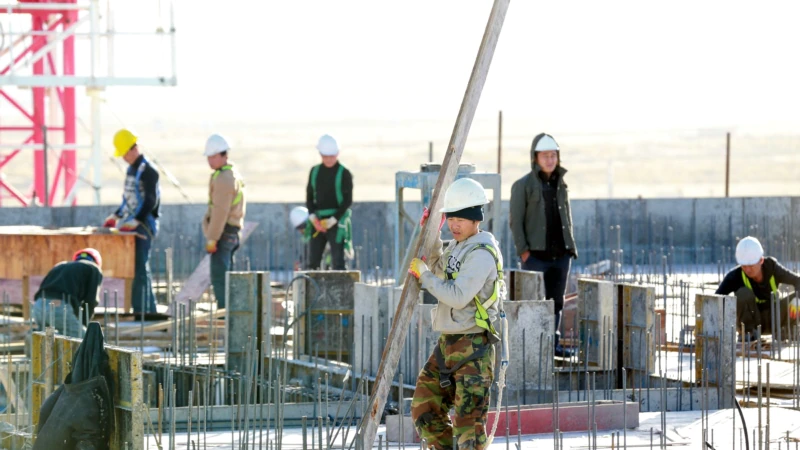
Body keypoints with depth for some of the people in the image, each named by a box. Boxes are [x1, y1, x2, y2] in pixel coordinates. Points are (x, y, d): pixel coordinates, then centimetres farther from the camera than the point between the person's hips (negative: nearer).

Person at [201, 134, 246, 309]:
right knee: (225, 276, 15)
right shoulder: (234, 175, 18)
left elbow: (220, 212, -21)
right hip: (233, 232, 11)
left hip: (223, 232, -11)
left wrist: (211, 238, -19)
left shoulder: (223, 179, -16)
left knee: (219, 277, -10)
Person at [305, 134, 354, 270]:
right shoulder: (315, 171, 10)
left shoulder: (344, 174, -3)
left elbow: (348, 200, -6)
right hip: (317, 222, 4)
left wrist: (333, 220, -15)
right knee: (312, 261, 3)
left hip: (336, 222, -4)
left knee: (338, 262, -8)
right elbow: (309, 196, 10)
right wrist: (313, 218, -5)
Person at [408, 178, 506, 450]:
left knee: (468, 417, -12)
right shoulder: (458, 246, 13)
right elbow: (439, 269, 32)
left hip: (473, 347, -10)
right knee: (425, 409, 14)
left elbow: (458, 296, -24)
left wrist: (424, 274, -13)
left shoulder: (481, 253, -17)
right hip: (448, 343, 10)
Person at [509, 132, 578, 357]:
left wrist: (570, 246, 12)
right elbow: (515, 220, -4)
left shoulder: (561, 185, 15)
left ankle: (553, 342, 13)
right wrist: (523, 250, -12)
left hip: (561, 254, 5)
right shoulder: (523, 185, -2)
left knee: (557, 300, 7)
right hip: (536, 255, -5)